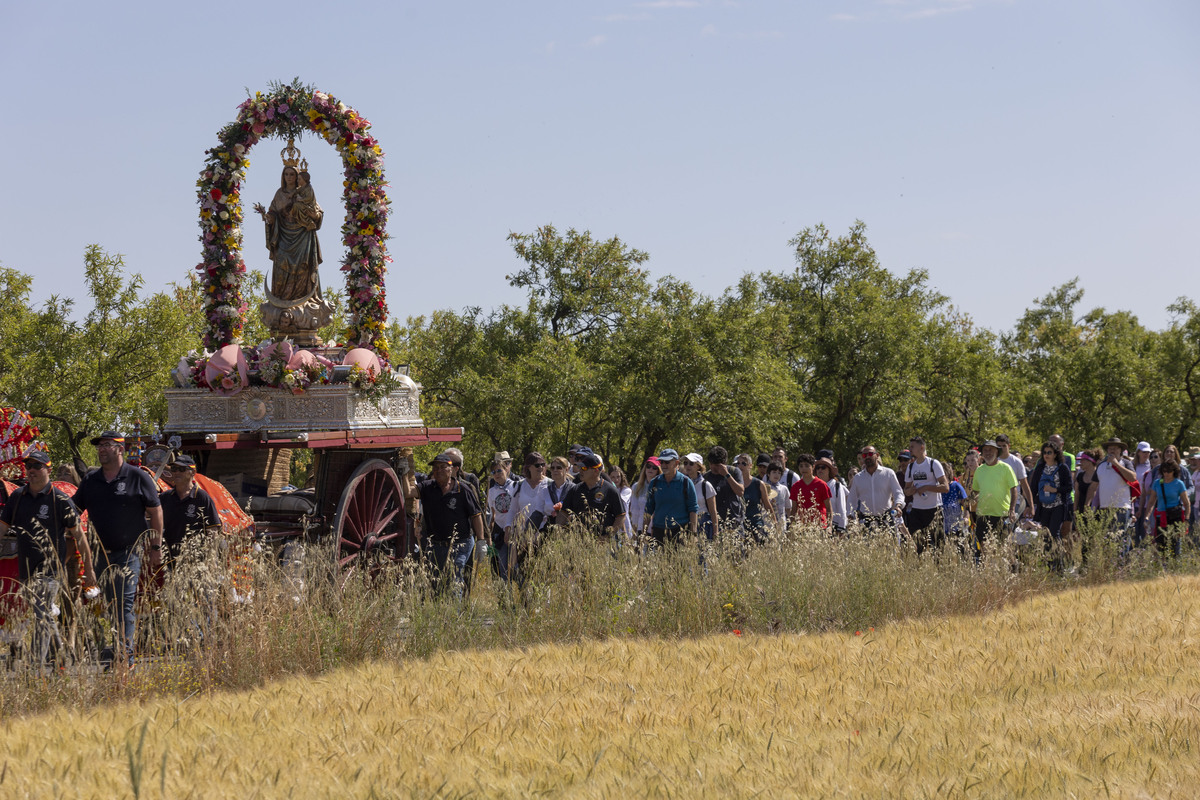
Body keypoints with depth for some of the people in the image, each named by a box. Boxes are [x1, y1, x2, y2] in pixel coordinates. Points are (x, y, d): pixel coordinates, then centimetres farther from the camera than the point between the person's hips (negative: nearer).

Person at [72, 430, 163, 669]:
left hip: (128, 553, -5)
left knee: (125, 603, -11)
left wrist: (156, 547, 0)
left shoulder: (138, 478, -2)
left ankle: (125, 654, -13)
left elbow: (155, 512, 2)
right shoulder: (90, 480, 10)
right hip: (99, 554, 5)